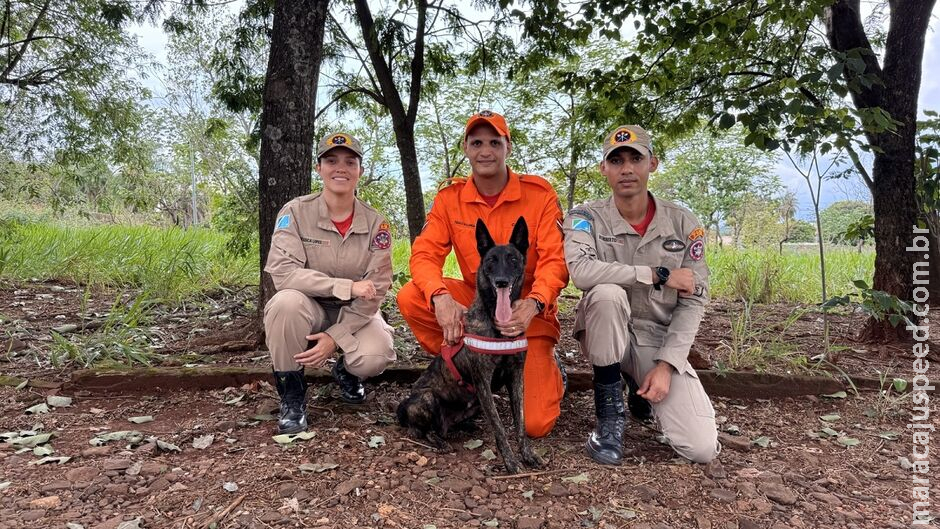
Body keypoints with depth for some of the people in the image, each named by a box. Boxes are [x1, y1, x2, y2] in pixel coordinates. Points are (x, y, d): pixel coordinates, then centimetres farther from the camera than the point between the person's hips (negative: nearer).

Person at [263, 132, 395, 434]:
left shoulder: (375, 223, -8)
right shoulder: (296, 212, -12)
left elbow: (375, 291, -10)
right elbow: (282, 272, -23)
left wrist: (336, 336, -21)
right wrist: (347, 286, -29)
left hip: (355, 314, 1)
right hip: (308, 310, -1)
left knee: (375, 357, -30)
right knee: (287, 301, -35)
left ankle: (346, 371, 12)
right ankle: (291, 393, -10)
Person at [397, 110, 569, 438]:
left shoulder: (539, 193, -10)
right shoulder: (449, 199, -2)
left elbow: (555, 260, -16)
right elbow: (424, 254, -11)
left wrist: (533, 304, -36)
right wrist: (440, 297, -33)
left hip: (528, 312, -3)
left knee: (535, 425, -16)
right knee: (410, 298, -23)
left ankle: (547, 367, 20)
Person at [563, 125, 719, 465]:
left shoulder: (683, 224, -1)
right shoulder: (586, 218, -8)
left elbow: (693, 301, -3)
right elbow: (580, 270, -30)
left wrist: (666, 365, -14)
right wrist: (658, 275, -24)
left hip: (659, 338, 2)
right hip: (606, 335, -1)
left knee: (702, 448, -15)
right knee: (607, 293, -36)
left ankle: (643, 390, 19)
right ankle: (611, 411, -16)